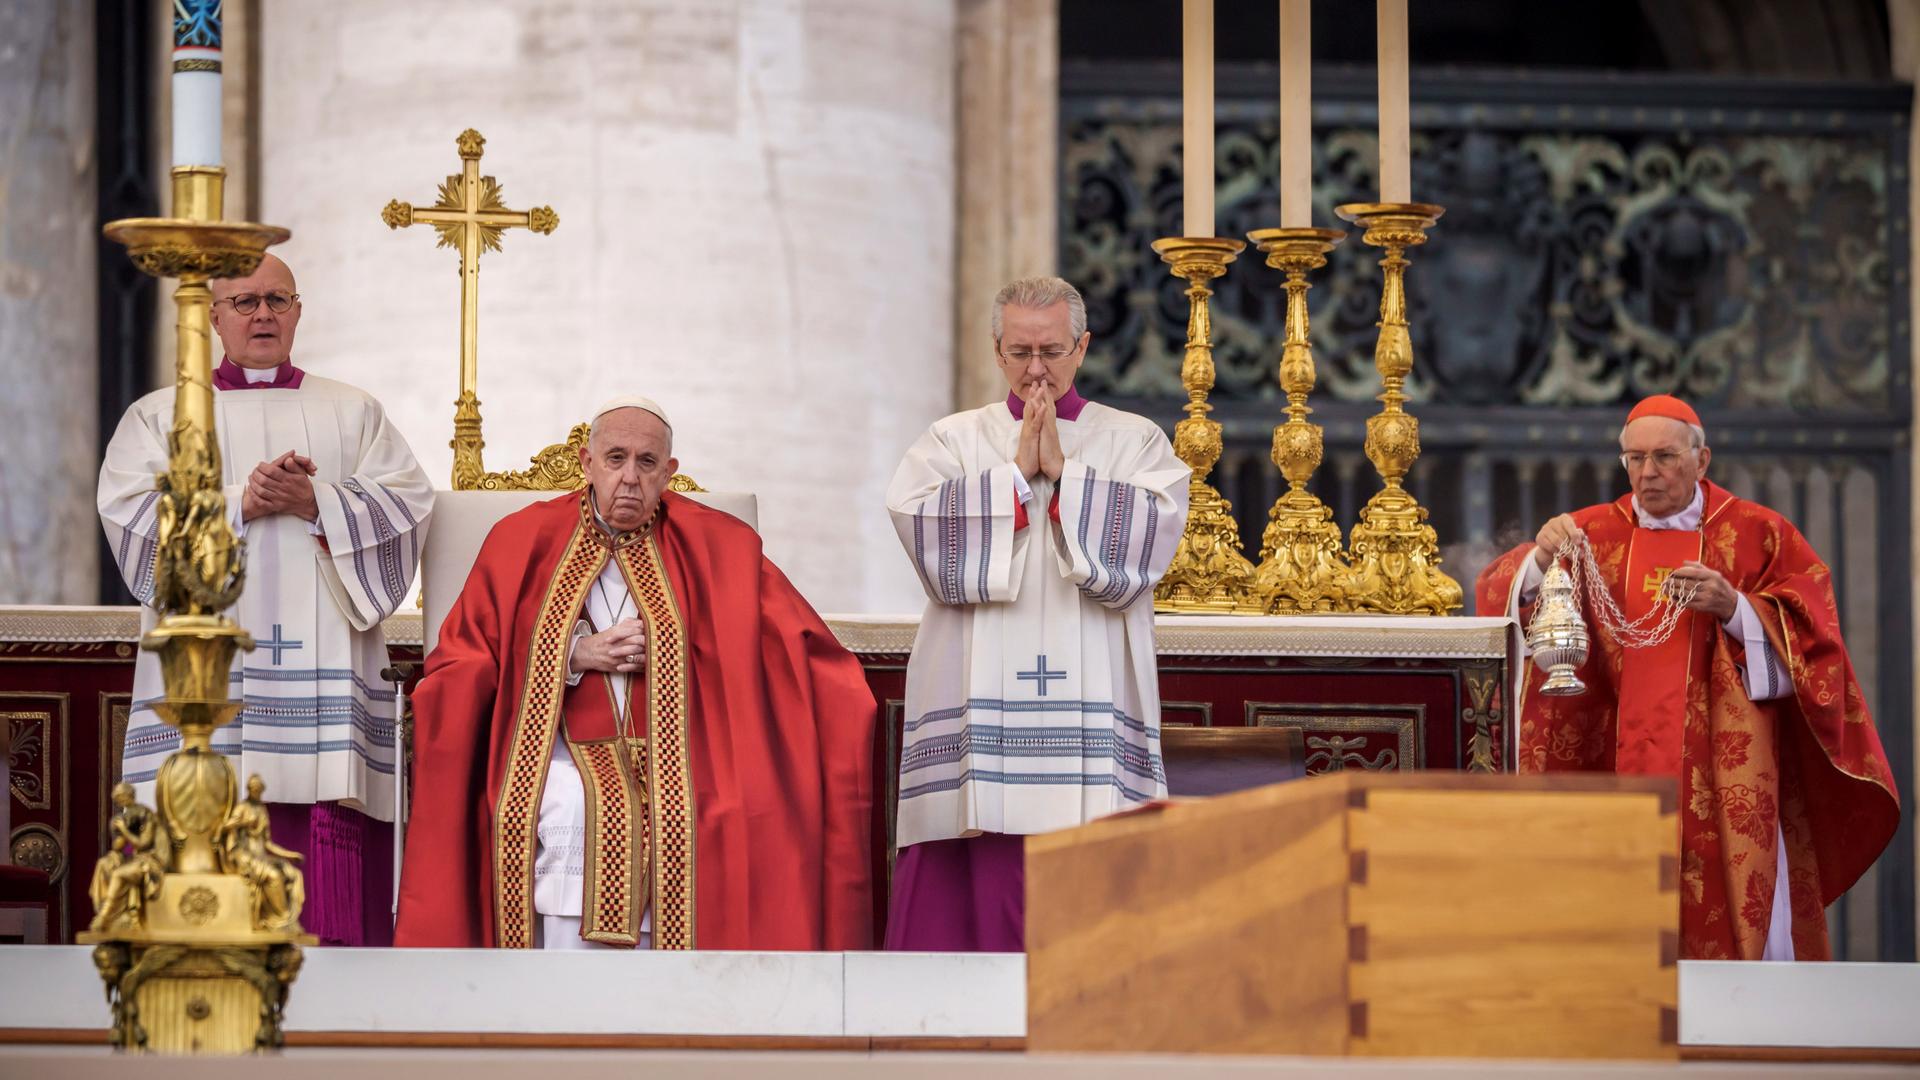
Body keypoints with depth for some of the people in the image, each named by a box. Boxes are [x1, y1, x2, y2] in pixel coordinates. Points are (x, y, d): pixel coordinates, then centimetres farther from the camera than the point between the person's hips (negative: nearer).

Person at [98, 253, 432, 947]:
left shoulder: (354, 413, 20)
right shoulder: (161, 416, 16)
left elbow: (407, 506, 6)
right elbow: (132, 514, 0)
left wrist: (316, 503, -10)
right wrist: (240, 504, -11)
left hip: (323, 666, 1)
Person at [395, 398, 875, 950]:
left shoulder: (712, 549, 9)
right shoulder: (525, 543, 9)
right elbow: (457, 667, 8)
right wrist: (576, 656, -4)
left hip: (673, 774, 0)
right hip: (566, 764, 0)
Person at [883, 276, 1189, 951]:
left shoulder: (1135, 442, 12)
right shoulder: (953, 441, 14)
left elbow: (1148, 539, -6)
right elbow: (918, 526, -4)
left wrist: (1061, 472, -7)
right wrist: (1018, 473, -6)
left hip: (1090, 710, -1)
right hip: (976, 708, 1)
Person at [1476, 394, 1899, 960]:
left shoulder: (1757, 533, 5)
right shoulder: (1594, 533, 9)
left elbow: (1809, 635, 0)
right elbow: (1502, 595, -2)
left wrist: (1734, 609, -16)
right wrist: (1542, 558, -23)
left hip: (1727, 771, -1)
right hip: (1624, 766, 1)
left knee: (1741, 919, -9)